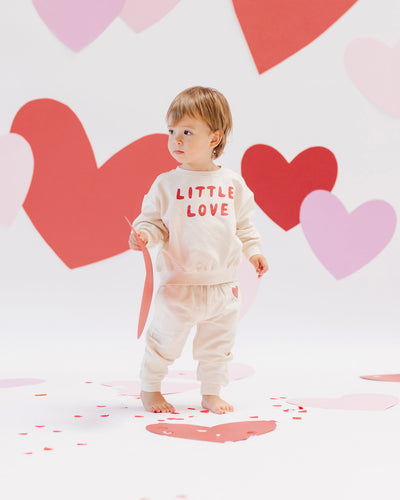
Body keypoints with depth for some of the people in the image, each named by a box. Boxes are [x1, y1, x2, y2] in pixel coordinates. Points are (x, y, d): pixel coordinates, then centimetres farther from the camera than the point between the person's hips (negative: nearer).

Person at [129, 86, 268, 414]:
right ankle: (150, 388, 25)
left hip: (223, 285, 3)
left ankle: (211, 392, 32)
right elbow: (154, 219, -5)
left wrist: (254, 250, 1)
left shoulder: (233, 183, 3)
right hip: (181, 285, -3)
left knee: (218, 344, 15)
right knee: (166, 338, 5)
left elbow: (243, 224, 12)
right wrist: (144, 234, -25)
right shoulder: (167, 184, -5)